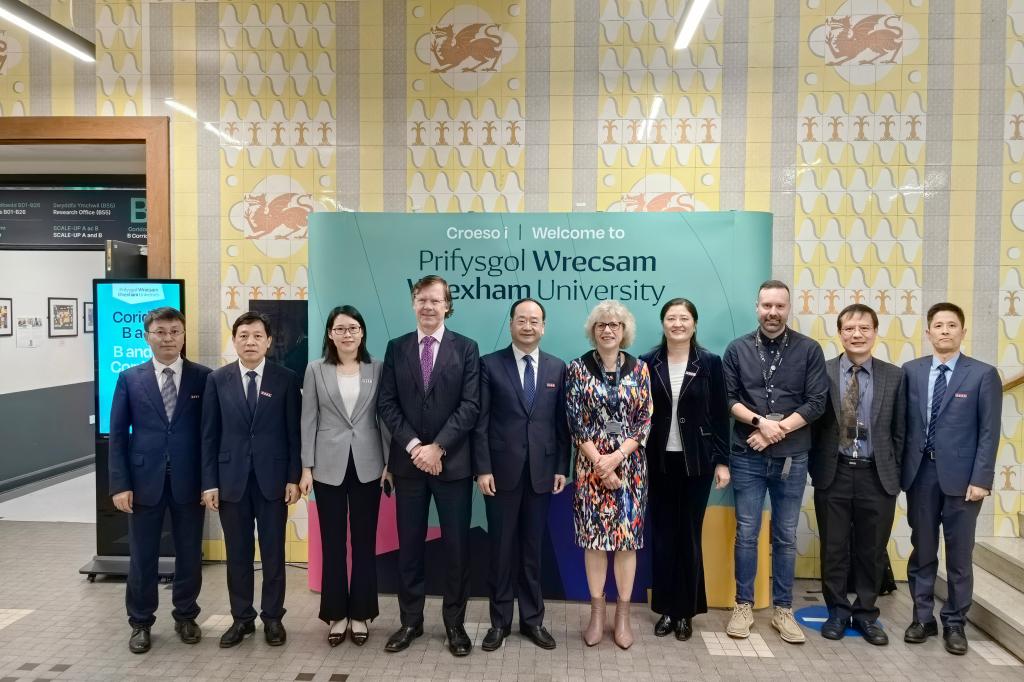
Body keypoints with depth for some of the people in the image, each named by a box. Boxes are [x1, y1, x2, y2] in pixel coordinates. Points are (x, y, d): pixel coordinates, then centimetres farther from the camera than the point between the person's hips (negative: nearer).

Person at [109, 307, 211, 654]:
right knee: (142, 557, 11)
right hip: (144, 480, 0)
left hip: (189, 481, 0)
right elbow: (117, 434, 1)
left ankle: (185, 616, 30)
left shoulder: (204, 377, -1)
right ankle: (140, 623, 28)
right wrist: (119, 484, -5)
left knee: (189, 554, 11)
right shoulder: (129, 378, 2)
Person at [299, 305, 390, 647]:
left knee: (364, 541, 7)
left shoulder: (377, 369, 3)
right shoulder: (315, 370, 2)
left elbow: (384, 417, 3)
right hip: (328, 467, 0)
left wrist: (389, 463, -1)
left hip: (368, 466, 0)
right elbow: (308, 421, 2)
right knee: (332, 542, 7)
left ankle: (360, 614, 20)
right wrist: (306, 467, -2)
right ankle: (336, 615, 20)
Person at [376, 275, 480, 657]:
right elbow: (386, 404, 0)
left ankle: (455, 623, 20)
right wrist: (413, 446, -12)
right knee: (409, 545, 10)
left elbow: (470, 406, -7)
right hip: (408, 461, 2)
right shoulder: (396, 348, 6)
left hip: (453, 462, -2)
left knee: (456, 546, 5)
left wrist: (437, 447, -15)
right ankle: (411, 621, 24)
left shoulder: (466, 348, 0)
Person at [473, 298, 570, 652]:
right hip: (502, 471, -2)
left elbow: (561, 423, 7)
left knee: (533, 548, 11)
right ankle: (500, 621, 21)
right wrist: (483, 469, -9)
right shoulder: (490, 364, -1)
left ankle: (533, 619, 24)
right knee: (502, 548, 7)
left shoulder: (557, 368, 7)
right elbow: (480, 422, -4)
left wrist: (562, 468, 2)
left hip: (541, 472, 2)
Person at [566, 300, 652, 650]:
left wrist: (616, 457, -12)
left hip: (629, 463, 1)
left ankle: (623, 615, 18)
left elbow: (645, 420, -1)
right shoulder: (578, 367, 0)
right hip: (591, 463, -1)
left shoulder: (639, 368, 2)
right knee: (594, 537, 4)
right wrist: (599, 462, -11)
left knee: (628, 536, 5)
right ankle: (597, 614, 18)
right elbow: (576, 421, -4)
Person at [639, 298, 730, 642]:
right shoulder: (648, 364, 1)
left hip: (696, 462, -1)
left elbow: (720, 415, 0)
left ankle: (686, 612, 21)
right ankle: (665, 609, 20)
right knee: (662, 536, 7)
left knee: (690, 536, 8)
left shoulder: (711, 363, 0)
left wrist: (722, 461, -4)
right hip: (659, 462, 1)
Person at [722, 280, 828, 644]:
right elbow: (729, 399, -1)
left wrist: (777, 430, -14)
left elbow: (816, 403, -5)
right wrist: (760, 421, -16)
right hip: (747, 457, 0)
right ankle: (743, 605, 19)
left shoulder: (809, 350, -1)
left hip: (792, 458, 0)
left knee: (786, 536, 10)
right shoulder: (737, 349, 1)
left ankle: (782, 609, 23)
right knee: (746, 533, 6)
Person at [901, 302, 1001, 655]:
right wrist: (898, 468, 2)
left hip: (960, 475, -2)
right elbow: (903, 424, 7)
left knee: (959, 555, 7)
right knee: (922, 551, 11)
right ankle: (923, 618, 23)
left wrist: (980, 479, -11)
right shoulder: (911, 371, 6)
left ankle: (954, 624, 21)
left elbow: (989, 432, -5)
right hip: (920, 472, 2)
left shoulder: (983, 374, -2)